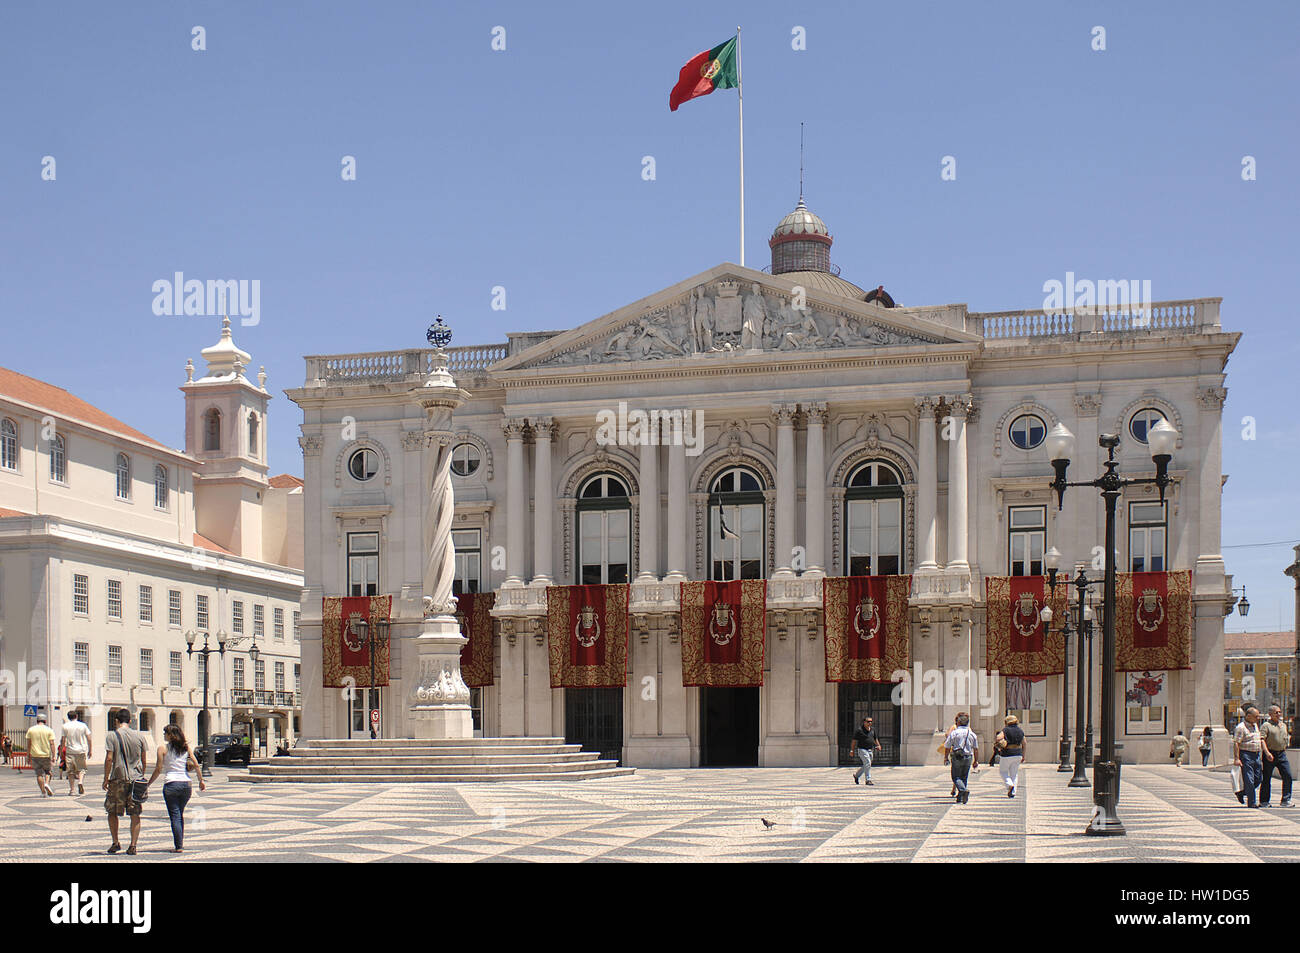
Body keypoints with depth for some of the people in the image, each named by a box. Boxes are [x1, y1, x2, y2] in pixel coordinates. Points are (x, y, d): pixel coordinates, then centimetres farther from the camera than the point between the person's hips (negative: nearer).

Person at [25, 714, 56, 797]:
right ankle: (47, 783, -11)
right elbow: (52, 744, -7)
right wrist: (53, 755, -7)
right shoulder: (49, 730, 0)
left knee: (39, 774, 4)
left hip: (35, 755, 1)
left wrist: (28, 755, 10)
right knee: (48, 771, 16)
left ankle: (43, 792, 0)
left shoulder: (31, 730, 4)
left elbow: (28, 744, 4)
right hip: (46, 755, -1)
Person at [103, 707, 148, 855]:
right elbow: (144, 761, 8)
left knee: (112, 812, 14)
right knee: (135, 814, 5)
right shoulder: (139, 736, 5)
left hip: (118, 778, -2)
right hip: (136, 779, 2)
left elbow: (109, 759, -9)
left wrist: (106, 779, -1)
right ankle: (133, 845, 0)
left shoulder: (112, 736, -4)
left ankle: (115, 842, 12)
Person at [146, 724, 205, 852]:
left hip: (171, 784, -4)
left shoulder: (163, 748, -3)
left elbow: (158, 769, -6)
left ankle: (179, 846, -4)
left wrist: (149, 783, 5)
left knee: (175, 816, -1)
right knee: (180, 815, 19)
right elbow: (196, 766, 3)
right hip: (186, 784, 4)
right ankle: (180, 843, 21)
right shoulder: (186, 747, 7)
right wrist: (201, 781, 13)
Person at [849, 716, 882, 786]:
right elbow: (854, 741, -5)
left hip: (870, 750, 7)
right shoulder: (859, 730, -7)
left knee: (866, 766, 12)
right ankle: (868, 780, -15)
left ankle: (856, 775, 33)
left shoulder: (872, 730, 12)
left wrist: (878, 745, 5)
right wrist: (852, 750, -8)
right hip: (862, 749, -7)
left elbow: (875, 739, 23)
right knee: (867, 764, -18)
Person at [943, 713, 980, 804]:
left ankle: (964, 790, -24)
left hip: (956, 758, -3)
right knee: (964, 777, 12)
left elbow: (947, 747, -2)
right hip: (968, 758, 3)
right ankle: (960, 797, 11)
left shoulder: (953, 733, -6)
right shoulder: (972, 734, 2)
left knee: (956, 777, 2)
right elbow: (976, 749, 5)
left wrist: (946, 758, 11)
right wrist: (976, 760, 13)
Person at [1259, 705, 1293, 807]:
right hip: (1270, 755, -5)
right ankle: (1264, 801, 10)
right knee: (1266, 779, 0)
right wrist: (1267, 753, -24)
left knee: (1287, 776, -5)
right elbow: (1262, 740, -13)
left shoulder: (1283, 725, 16)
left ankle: (1286, 800, 2)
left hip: (1282, 754, 5)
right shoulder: (1266, 725, -5)